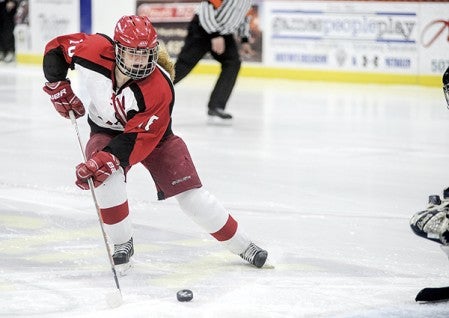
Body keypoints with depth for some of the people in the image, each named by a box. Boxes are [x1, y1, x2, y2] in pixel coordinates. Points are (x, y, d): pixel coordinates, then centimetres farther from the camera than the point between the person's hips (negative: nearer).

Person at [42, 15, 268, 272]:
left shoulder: (159, 89, -34)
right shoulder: (95, 51, -27)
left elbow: (138, 138, -34)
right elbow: (56, 48, -9)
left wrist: (105, 160, -44)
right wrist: (59, 88, -13)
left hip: (153, 135, -2)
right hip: (107, 132, 2)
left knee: (191, 196, -8)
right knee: (108, 177, -31)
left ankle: (242, 245, 10)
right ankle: (123, 244, -9)